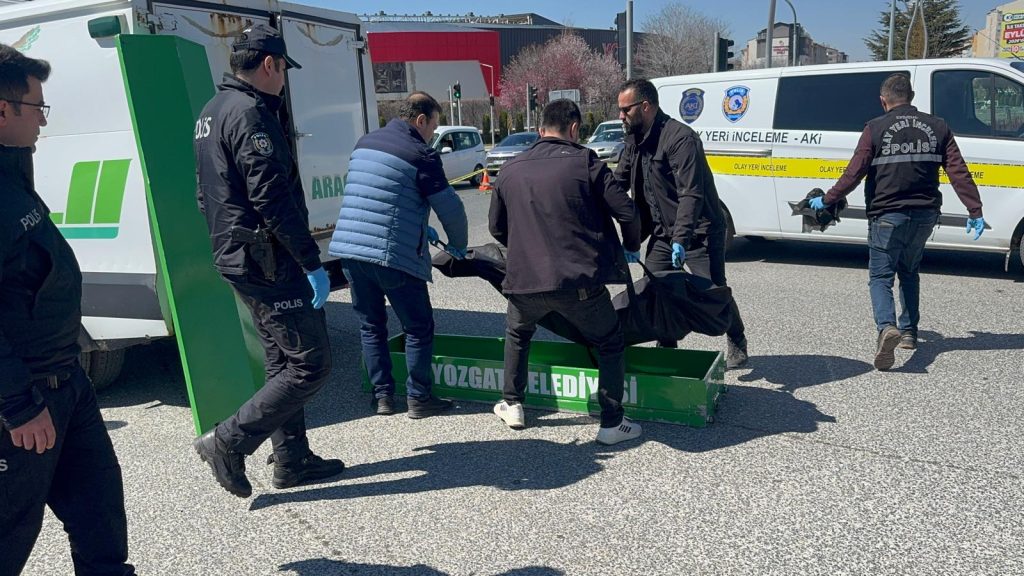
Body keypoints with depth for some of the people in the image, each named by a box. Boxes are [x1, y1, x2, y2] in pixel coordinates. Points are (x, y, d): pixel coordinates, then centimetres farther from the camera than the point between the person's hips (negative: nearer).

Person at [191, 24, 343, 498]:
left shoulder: (213, 112, 16)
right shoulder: (251, 114, -16)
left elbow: (208, 195, 22)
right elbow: (273, 199, -23)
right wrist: (313, 263, -20)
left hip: (236, 258, 11)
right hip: (269, 263, -11)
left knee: (283, 361, 17)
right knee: (310, 366, -4)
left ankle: (292, 460, 24)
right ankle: (228, 442, 1)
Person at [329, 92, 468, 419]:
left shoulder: (364, 143, 16)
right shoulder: (421, 155, -6)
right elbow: (450, 207, -5)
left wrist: (419, 227, 27)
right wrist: (458, 245, 13)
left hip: (348, 249, 7)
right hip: (393, 255, -6)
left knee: (370, 326, 17)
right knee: (419, 329, 8)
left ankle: (382, 396, 21)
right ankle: (419, 399, 13)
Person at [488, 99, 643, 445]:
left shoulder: (511, 169, 10)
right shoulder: (584, 161, -2)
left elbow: (496, 227, 19)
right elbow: (627, 212, -4)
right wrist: (631, 247, 16)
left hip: (525, 279, 3)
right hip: (579, 280, -3)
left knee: (517, 333, 33)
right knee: (611, 344, 19)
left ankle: (512, 405, 37)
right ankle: (612, 423, 18)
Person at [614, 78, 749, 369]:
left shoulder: (680, 137, -22)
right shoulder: (635, 141, 4)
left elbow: (691, 194, -28)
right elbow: (617, 183, 10)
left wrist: (681, 239, -36)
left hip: (699, 232, -7)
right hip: (662, 232, 8)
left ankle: (737, 342, 27)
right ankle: (666, 348, 23)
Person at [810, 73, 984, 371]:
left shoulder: (876, 129, -5)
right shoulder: (937, 127, 6)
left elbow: (854, 173, -9)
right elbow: (959, 172, 2)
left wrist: (826, 200, 2)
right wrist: (975, 211, 5)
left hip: (888, 215, -4)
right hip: (924, 215, 4)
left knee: (880, 276, 1)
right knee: (909, 271, 23)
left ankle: (887, 327, -24)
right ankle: (909, 331, 26)